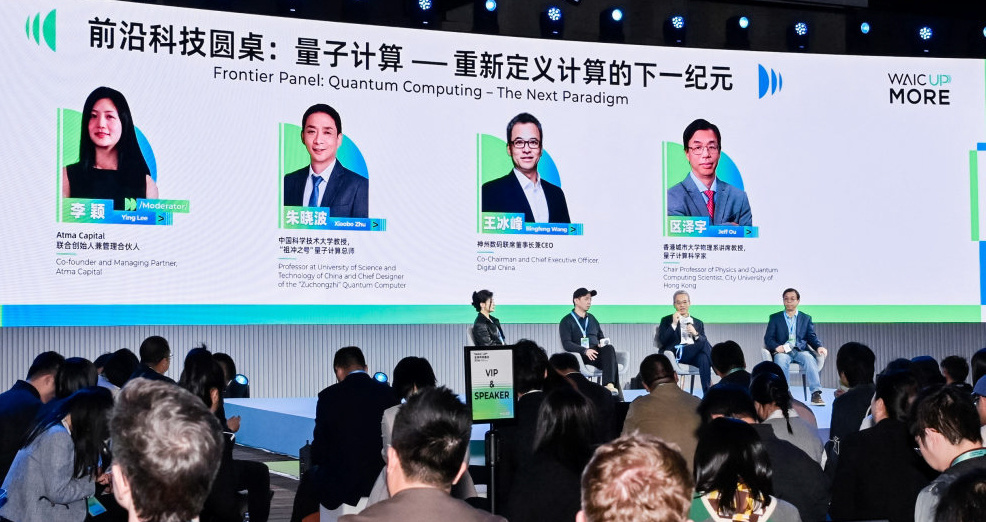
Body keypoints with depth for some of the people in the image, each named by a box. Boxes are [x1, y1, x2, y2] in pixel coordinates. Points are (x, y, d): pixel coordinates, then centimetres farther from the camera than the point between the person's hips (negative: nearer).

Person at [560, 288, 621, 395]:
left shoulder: (591, 319, 25)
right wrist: (585, 351, -21)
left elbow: (601, 337, 29)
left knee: (609, 348, -31)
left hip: (596, 353, 5)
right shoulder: (567, 321, 6)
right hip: (580, 356, -5)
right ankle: (616, 388, -35)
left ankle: (609, 384, -44)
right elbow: (566, 344, -6)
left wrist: (603, 343, 2)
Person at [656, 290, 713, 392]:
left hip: (694, 355, 3)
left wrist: (696, 334, -6)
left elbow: (704, 341, 15)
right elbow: (662, 341, 2)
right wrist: (674, 324, -6)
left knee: (704, 358, -38)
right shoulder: (667, 320, 18)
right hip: (676, 354, -3)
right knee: (704, 343, -31)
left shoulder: (698, 323, 27)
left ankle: (707, 394, -42)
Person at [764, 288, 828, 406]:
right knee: (781, 359, -37)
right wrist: (776, 347, -16)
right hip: (783, 351, -1)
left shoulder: (806, 318, 21)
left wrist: (819, 347, -11)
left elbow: (812, 337, 12)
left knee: (809, 358, -34)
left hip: (800, 350, 1)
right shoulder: (775, 318, 16)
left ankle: (816, 393, -41)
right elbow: (768, 338, 7)